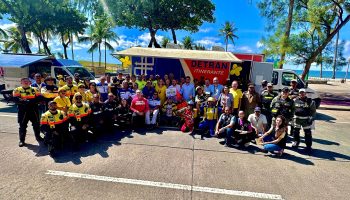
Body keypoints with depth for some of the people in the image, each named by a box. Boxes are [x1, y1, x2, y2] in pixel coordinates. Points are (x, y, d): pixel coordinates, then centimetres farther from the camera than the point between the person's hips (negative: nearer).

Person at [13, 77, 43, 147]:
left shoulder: (34, 89, 7)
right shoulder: (17, 90, 3)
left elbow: (40, 98, -4)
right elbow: (16, 99, -11)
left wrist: (31, 101, -18)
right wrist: (26, 101, -22)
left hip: (34, 110, 2)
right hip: (23, 111, -2)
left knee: (36, 124, 11)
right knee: (22, 126, 5)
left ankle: (38, 137, 28)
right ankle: (22, 140, 16)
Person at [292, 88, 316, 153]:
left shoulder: (310, 101, -2)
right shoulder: (295, 100, 2)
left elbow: (313, 111, 2)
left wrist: (311, 118, -5)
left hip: (306, 119, -2)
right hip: (297, 118, 2)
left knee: (308, 133, 1)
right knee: (296, 131, 13)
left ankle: (308, 146, 11)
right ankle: (296, 142, 33)